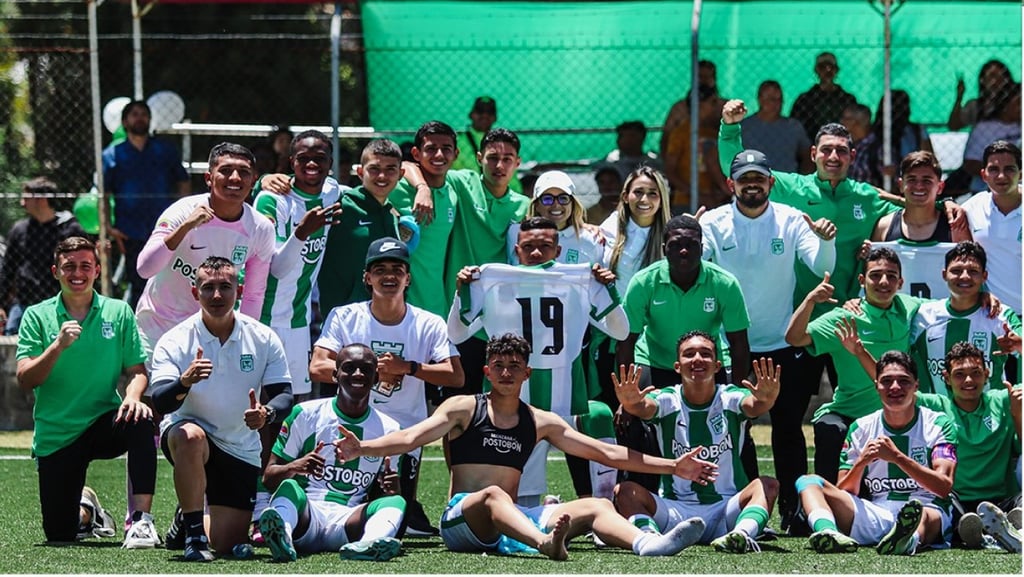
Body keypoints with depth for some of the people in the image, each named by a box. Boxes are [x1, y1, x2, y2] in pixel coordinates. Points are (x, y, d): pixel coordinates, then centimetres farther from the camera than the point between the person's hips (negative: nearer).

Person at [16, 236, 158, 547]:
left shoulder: (119, 312, 2)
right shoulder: (37, 317, -1)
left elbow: (137, 371, 0)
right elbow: (25, 381, -9)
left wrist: (132, 396, -23)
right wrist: (58, 345, -25)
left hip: (104, 425, 0)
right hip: (55, 437, 0)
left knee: (140, 423, -36)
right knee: (59, 535, -1)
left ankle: (141, 519, -32)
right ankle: (85, 509, 36)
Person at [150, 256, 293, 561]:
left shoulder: (263, 338, -5)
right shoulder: (175, 341, -13)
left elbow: (284, 395, -7)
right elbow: (160, 403, -23)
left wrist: (267, 413, -32)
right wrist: (184, 382, -46)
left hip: (240, 449, 3)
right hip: (188, 429, -3)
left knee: (227, 544, -2)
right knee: (190, 436, -41)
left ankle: (192, 521, 37)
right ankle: (193, 534, -26)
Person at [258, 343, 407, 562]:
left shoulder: (388, 429, 16)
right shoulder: (305, 415, 9)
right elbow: (268, 477, 7)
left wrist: (387, 489, -5)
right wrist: (295, 467, -16)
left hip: (348, 521, 2)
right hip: (305, 513, -2)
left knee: (396, 502, -25)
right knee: (290, 487, -33)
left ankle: (367, 545, -60)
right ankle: (281, 534, -68)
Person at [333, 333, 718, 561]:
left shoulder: (541, 422, 17)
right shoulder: (463, 409, 7)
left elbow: (604, 453, 17)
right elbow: (411, 438, -6)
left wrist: (672, 466, 12)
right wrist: (361, 449, -25)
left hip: (514, 522, 4)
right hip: (462, 520, -4)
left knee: (597, 505, -14)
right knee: (493, 495, -38)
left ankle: (648, 544, -47)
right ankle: (545, 544, -70)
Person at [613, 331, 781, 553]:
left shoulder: (731, 398, 1)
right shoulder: (667, 400, 2)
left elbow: (754, 406, -21)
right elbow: (645, 408, -20)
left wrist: (766, 399, -46)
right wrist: (631, 402, -45)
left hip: (727, 508, 0)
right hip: (676, 508, 1)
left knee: (767, 485, -26)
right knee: (626, 491, -22)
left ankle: (742, 533, -53)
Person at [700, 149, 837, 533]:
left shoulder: (790, 221, -1)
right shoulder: (713, 224, -1)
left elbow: (821, 267, -11)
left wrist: (826, 241, -32)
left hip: (784, 344, 0)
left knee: (788, 428, 0)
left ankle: (793, 510, 4)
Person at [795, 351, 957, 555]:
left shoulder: (938, 424, 5)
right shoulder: (860, 429, 13)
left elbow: (944, 487, -8)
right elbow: (842, 494, 8)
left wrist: (898, 457, -18)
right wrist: (861, 463, -12)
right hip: (875, 514, 3)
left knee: (929, 516, -40)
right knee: (808, 482, -14)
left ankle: (909, 539, -78)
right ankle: (827, 532, -49)